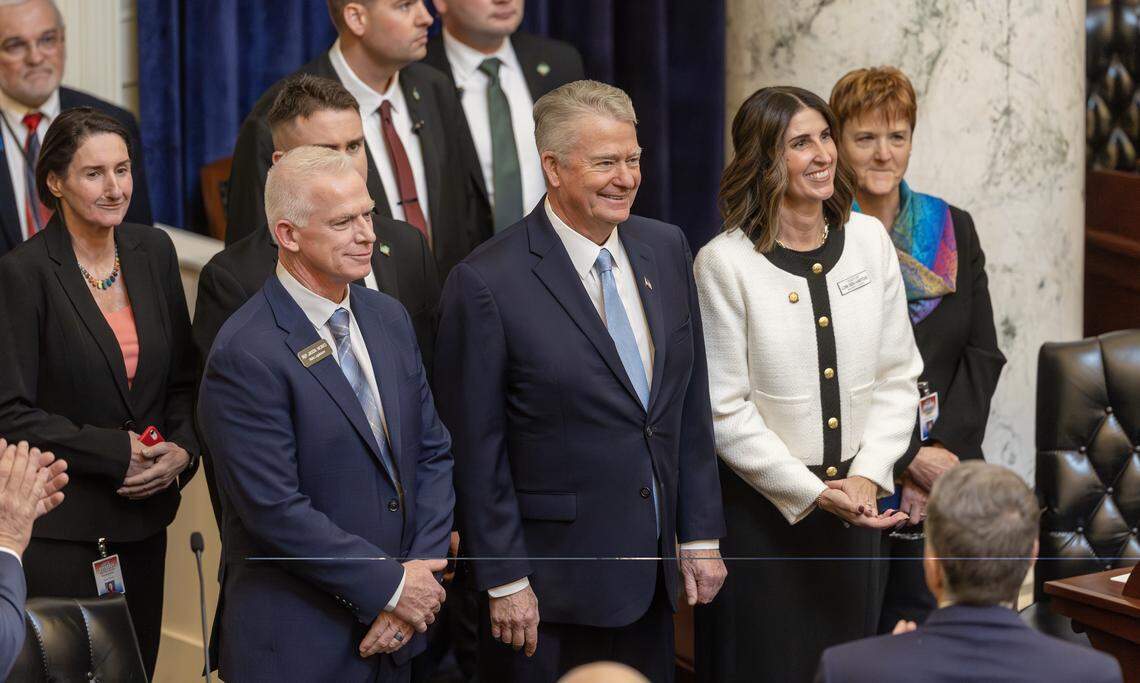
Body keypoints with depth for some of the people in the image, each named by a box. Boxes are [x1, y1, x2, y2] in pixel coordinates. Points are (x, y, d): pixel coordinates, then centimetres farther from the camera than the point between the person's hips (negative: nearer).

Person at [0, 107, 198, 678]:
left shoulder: (153, 251, 5)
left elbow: (183, 375, 12)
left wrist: (182, 450, -6)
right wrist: (117, 454, -16)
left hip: (143, 516, 5)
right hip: (59, 527, -5)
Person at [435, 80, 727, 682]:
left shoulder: (665, 249, 5)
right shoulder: (487, 284, -14)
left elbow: (691, 404, 10)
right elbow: (477, 452, -11)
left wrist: (700, 535, 8)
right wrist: (504, 582, -11)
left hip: (652, 577, 6)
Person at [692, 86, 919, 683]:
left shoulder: (869, 240, 2)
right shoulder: (724, 263, -11)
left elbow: (898, 374, 5)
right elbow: (725, 409, -11)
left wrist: (868, 476, -7)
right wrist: (812, 493, -14)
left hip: (853, 501, 4)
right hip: (758, 505, -4)